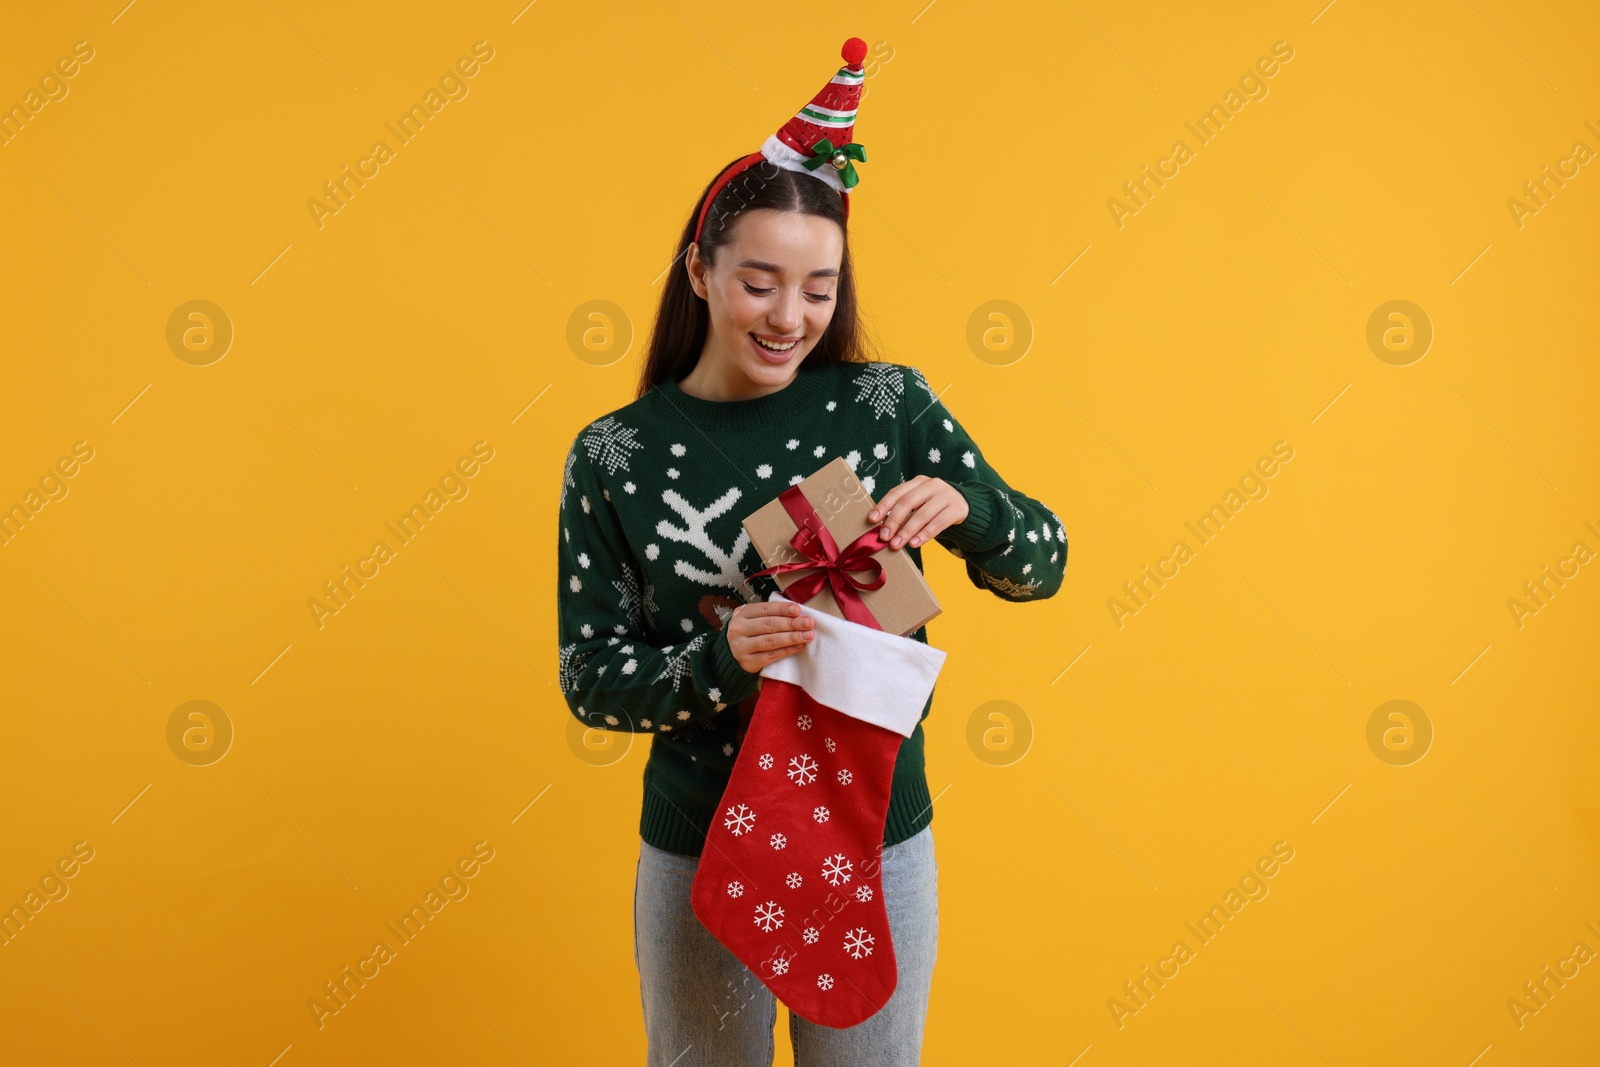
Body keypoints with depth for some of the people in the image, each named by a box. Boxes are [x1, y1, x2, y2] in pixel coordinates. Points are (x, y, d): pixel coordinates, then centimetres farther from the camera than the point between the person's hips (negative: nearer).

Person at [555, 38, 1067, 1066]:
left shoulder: (887, 405, -7)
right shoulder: (613, 454, -8)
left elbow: (1043, 566, -3)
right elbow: (591, 675, -7)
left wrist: (967, 505, -24)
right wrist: (719, 658, -26)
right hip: (700, 853, 0)